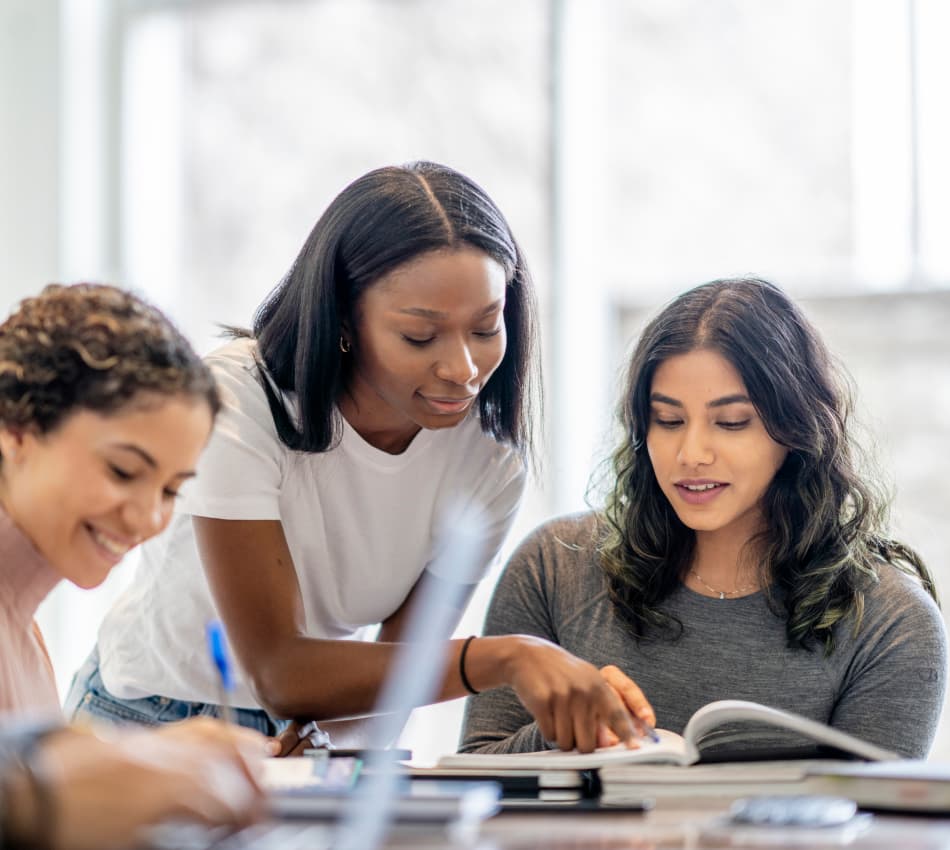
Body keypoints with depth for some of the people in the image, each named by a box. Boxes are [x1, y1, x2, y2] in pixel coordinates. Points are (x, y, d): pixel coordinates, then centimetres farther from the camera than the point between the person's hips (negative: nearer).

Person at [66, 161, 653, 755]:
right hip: (151, 722, -3)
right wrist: (503, 658, -41)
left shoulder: (490, 458, -11)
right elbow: (279, 674, -30)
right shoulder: (241, 400, -25)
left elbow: (400, 669, -7)